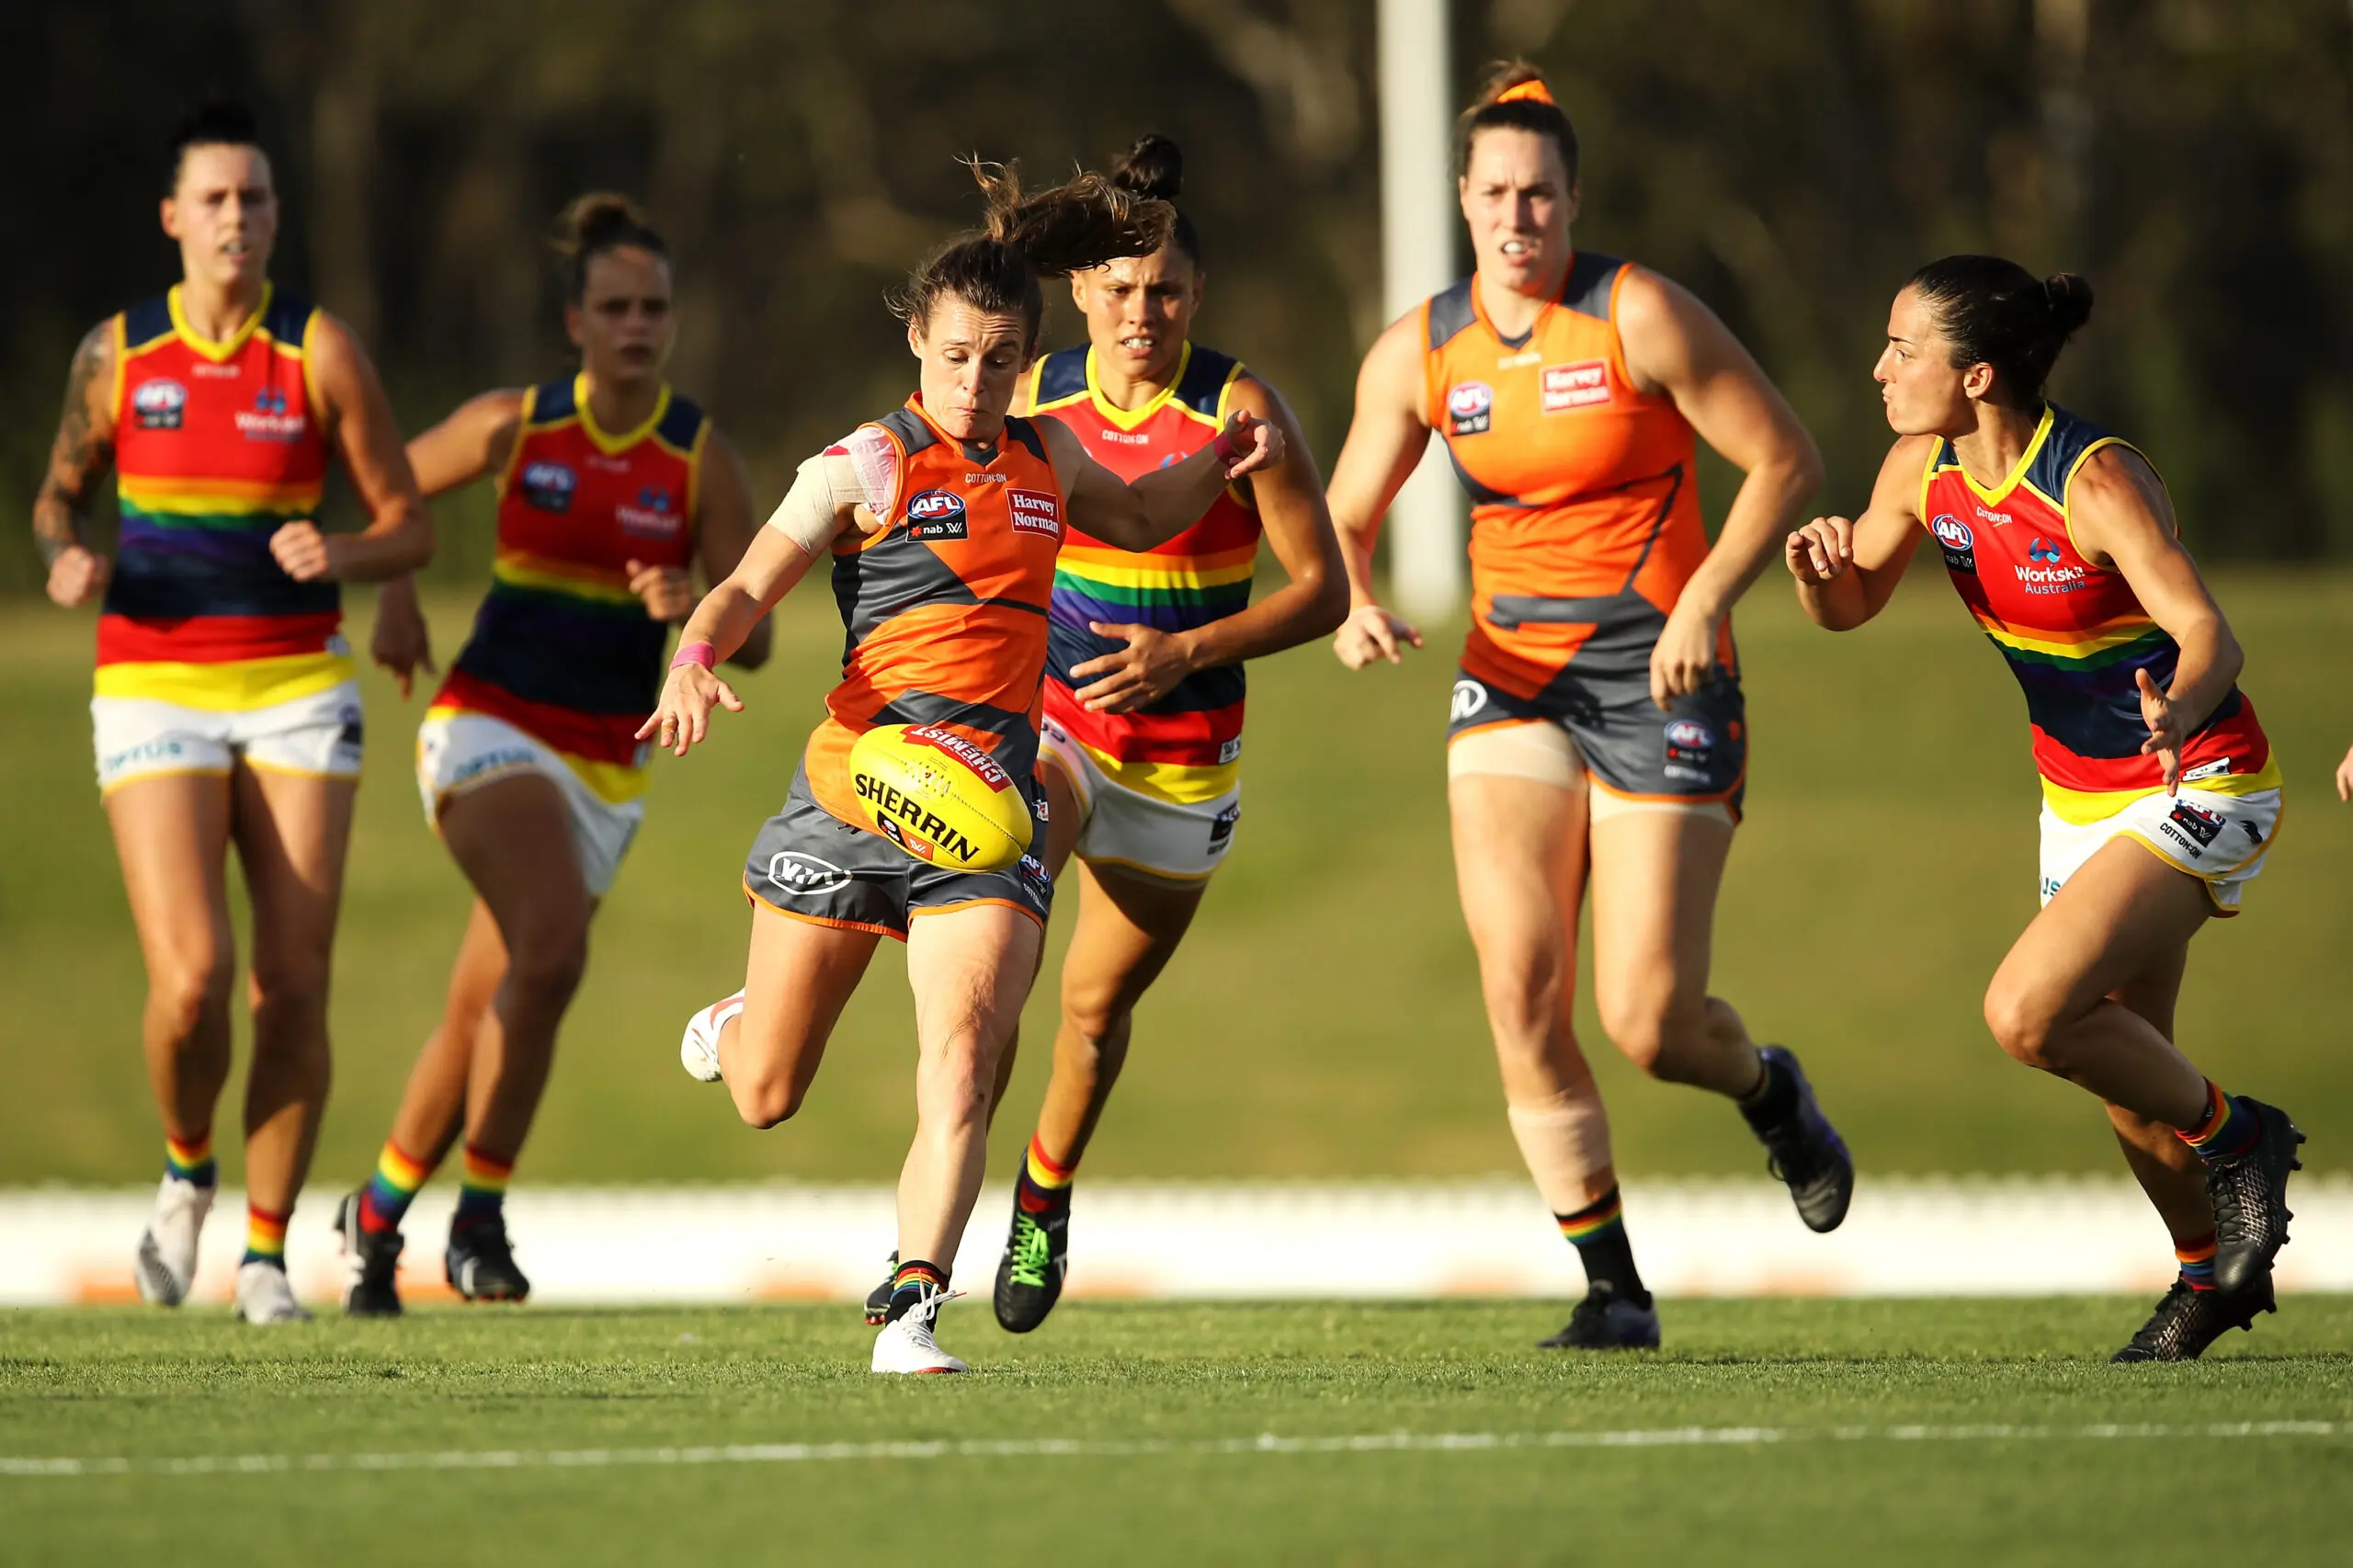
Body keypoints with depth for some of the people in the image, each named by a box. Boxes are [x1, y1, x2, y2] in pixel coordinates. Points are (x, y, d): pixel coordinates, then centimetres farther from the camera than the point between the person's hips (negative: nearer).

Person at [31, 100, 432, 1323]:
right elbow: (57, 495, 16)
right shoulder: (116, 352, 2)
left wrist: (336, 556, -19)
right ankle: (186, 1171, 14)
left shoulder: (320, 351, -1)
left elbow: (409, 528, 3)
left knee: (293, 987, -4)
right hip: (154, 693, 0)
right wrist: (65, 560, -6)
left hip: (294, 693, 0)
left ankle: (264, 1250, 12)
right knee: (190, 977, -16)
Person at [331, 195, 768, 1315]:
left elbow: (755, 640, -2)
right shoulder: (515, 425, -2)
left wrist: (692, 606, -23)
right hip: (490, 725, -2)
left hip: (605, 762, 2)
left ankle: (379, 1212, 30)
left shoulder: (702, 458, -2)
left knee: (483, 1016, 6)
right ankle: (479, 1214, -17)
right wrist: (393, 598, -3)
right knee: (554, 946, -28)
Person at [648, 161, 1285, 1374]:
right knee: (765, 1099, 11)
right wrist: (694, 663, -30)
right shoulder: (865, 467, -3)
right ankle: (735, 1025, 48)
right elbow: (747, 590, -9)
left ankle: (911, 1312, -24)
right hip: (852, 792, -2)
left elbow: (1132, 520, 35)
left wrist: (1220, 464, 17)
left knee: (960, 1068, -20)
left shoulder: (1043, 457, 13)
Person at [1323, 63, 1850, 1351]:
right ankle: (1614, 1289, -1)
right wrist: (1353, 606, -8)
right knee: (1518, 988, -13)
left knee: (1648, 1023, -9)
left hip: (1661, 680, -4)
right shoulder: (1417, 353, 3)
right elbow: (1347, 516, 14)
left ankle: (1769, 1093, 28)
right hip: (1512, 686, 4)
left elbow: (1784, 460, -7)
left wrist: (1702, 600, -18)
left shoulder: (1640, 316, -10)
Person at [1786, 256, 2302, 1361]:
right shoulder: (1923, 471, -5)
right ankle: (2213, 1271, 36)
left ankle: (2232, 1137, 1)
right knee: (2122, 1061, 14)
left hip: (2197, 788, -8)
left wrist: (2176, 714, -54)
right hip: (2079, 798, 8)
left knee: (2027, 1013, -22)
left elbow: (2206, 631, -33)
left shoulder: (2097, 482, -26)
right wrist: (1823, 570, -17)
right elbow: (1852, 605, 7)